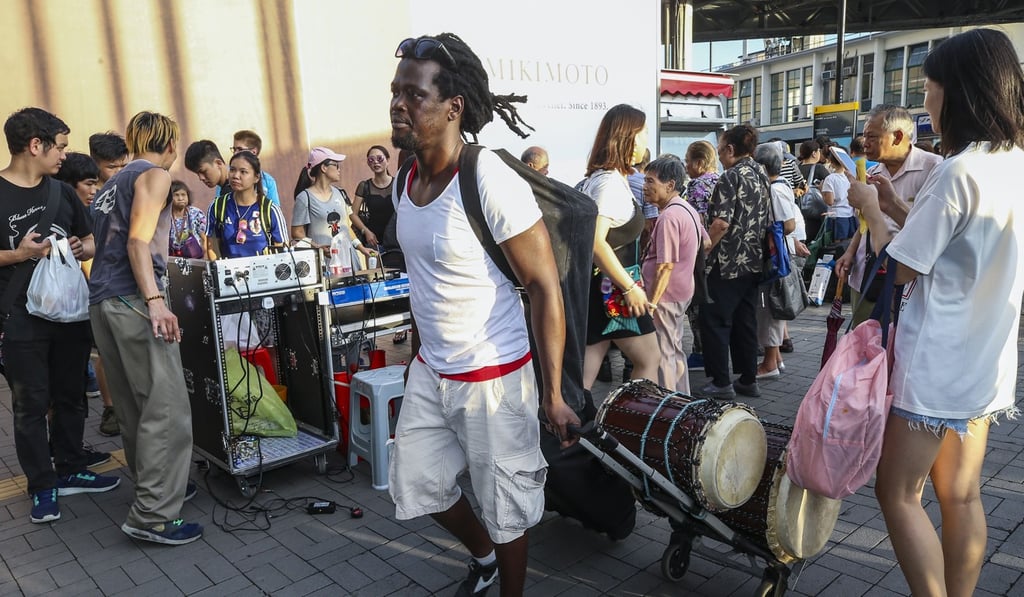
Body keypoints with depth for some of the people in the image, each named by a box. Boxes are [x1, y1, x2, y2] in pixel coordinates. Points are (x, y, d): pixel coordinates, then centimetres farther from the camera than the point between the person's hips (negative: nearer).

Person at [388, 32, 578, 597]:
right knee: (416, 486, 21)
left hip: (493, 376, -7)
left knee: (504, 507, 10)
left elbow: (545, 286, -18)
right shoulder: (406, 182, 2)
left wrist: (554, 393, -18)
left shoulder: (492, 184, -22)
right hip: (429, 371, 8)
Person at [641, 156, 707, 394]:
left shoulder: (668, 216, -21)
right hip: (683, 292, 10)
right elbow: (706, 243, 21)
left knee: (664, 356, -1)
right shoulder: (688, 209, 9)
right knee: (675, 351, 19)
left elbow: (665, 266, -23)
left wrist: (652, 303, -19)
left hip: (665, 295, -10)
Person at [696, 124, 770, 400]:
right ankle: (748, 380, 21)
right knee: (746, 322, 14)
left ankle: (721, 382, 3)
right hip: (753, 262, 8)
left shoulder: (732, 177, -13)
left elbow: (722, 223, -21)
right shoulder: (761, 175, 11)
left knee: (715, 322, 0)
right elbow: (763, 219, 16)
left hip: (727, 263, -8)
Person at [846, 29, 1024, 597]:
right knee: (962, 496, 16)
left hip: (937, 365, -9)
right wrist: (898, 207, 11)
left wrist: (870, 210, -2)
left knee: (897, 492, 3)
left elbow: (899, 269, -16)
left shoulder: (958, 171, -20)